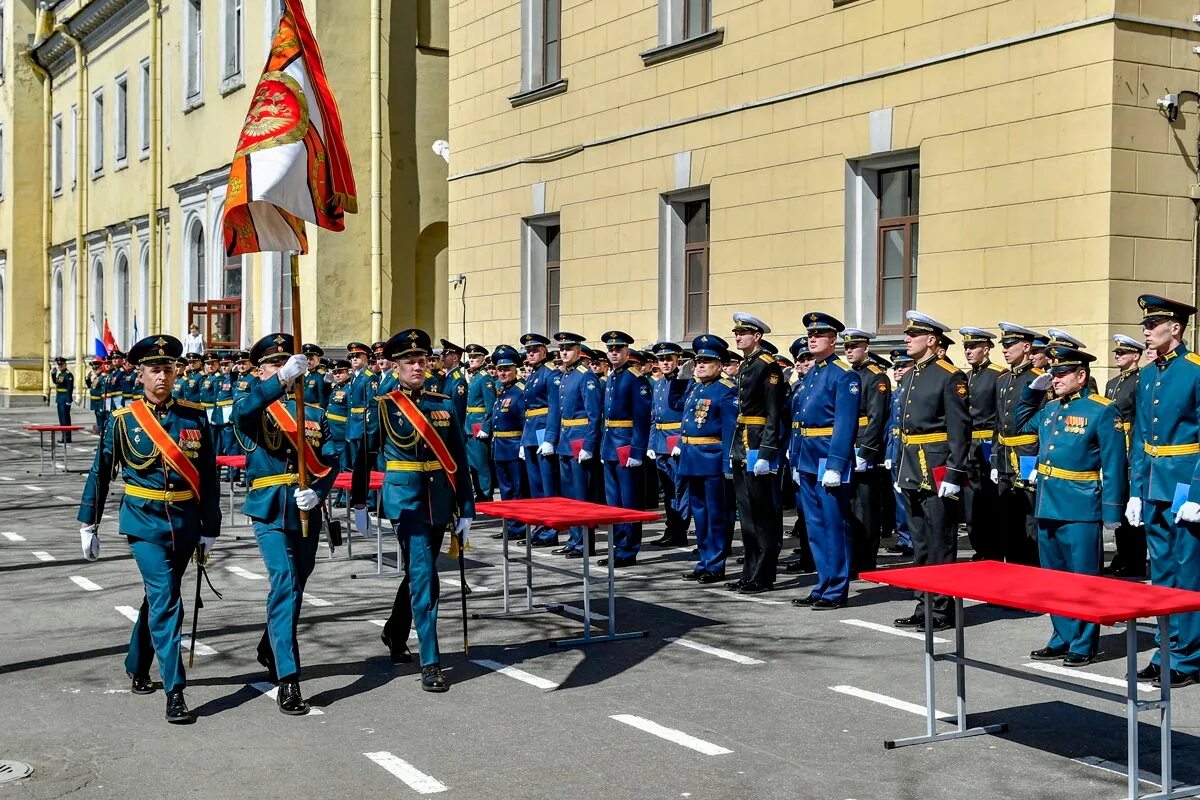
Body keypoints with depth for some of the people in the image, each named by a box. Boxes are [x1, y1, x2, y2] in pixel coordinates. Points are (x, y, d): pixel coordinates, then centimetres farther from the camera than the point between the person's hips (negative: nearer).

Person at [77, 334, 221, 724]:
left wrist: (209, 530, 5)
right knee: (166, 601, -13)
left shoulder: (195, 417, 1)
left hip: (184, 523, 3)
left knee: (158, 598, 17)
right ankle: (174, 693, -12)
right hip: (144, 521, -3)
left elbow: (209, 476, 5)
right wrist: (89, 523, 7)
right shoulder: (123, 420, -3)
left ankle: (137, 668, 39)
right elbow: (101, 472, 5)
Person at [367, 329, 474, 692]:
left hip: (439, 500, 5)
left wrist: (465, 510, 3)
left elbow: (459, 459, 6)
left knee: (418, 573, 19)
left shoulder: (444, 404, 6)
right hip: (405, 498, -5)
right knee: (423, 576, -12)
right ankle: (430, 664, -9)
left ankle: (394, 634, 42)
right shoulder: (384, 406, -4)